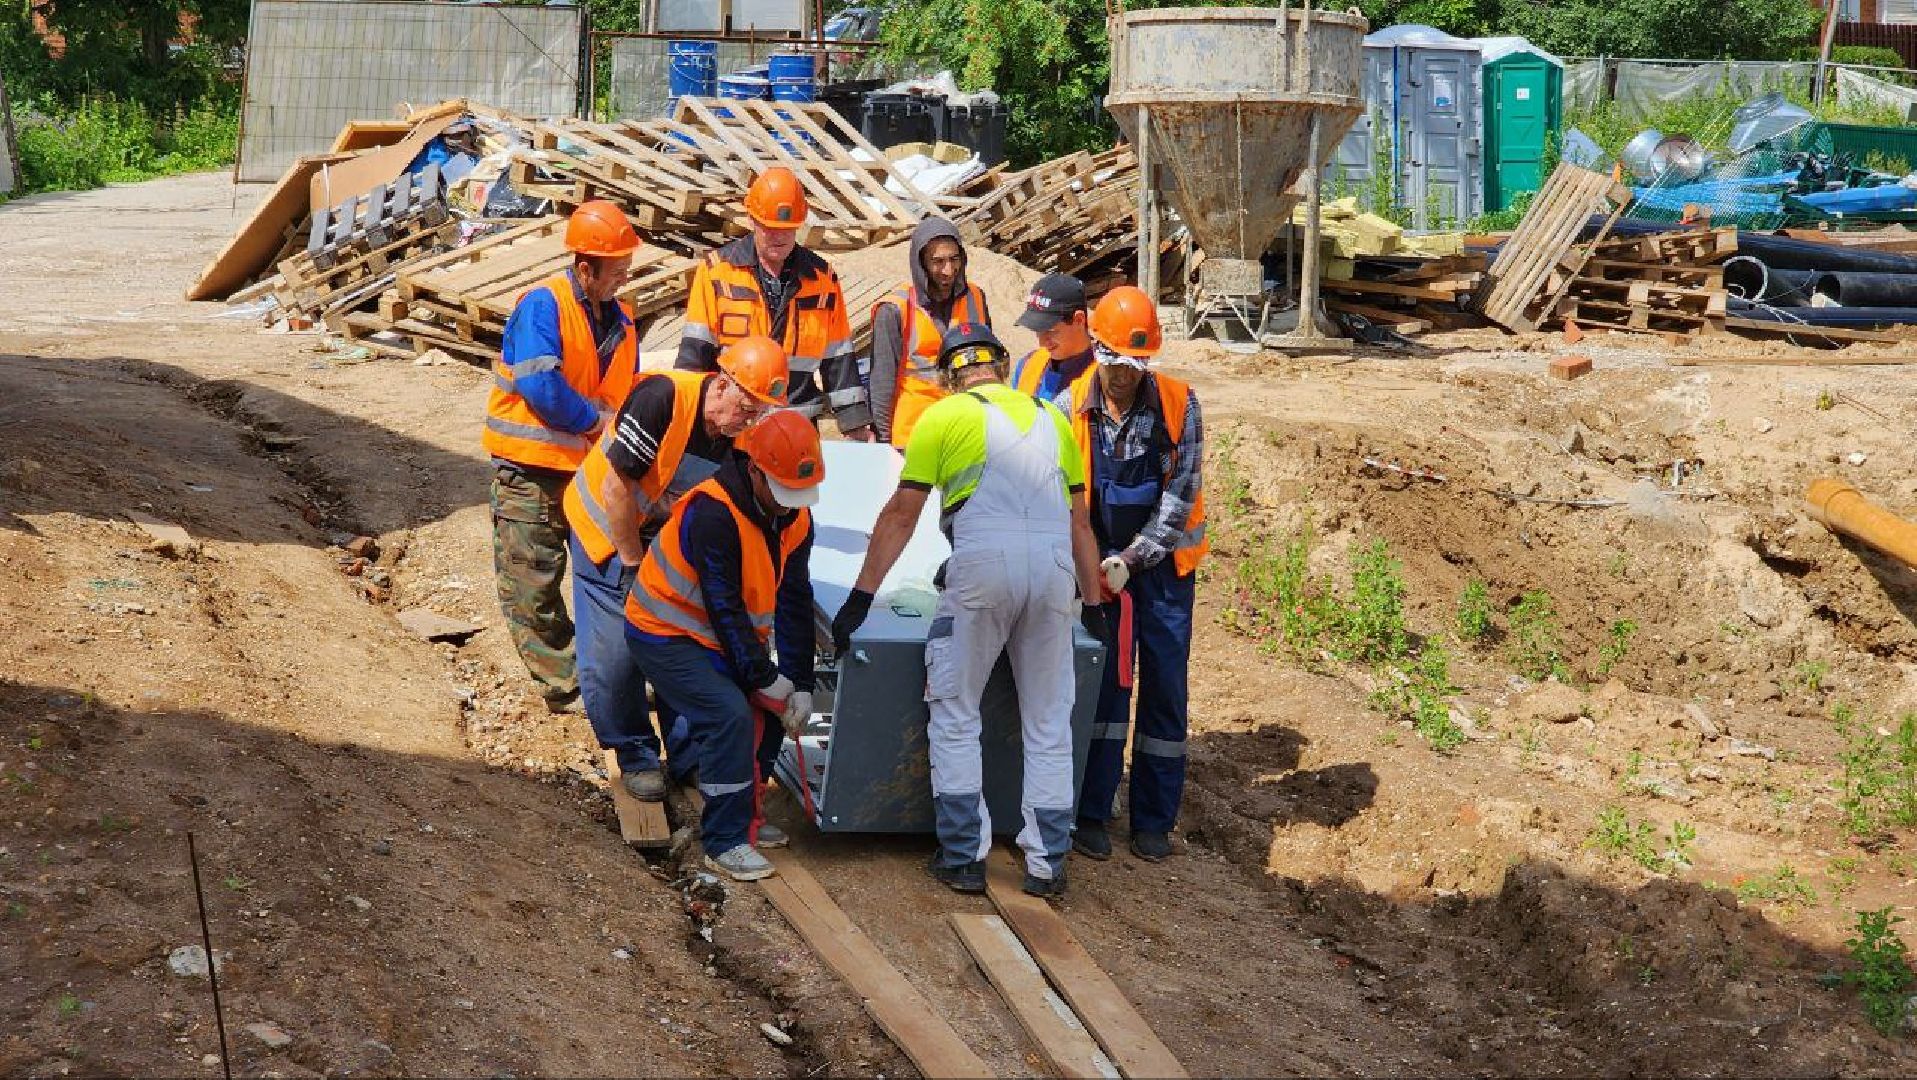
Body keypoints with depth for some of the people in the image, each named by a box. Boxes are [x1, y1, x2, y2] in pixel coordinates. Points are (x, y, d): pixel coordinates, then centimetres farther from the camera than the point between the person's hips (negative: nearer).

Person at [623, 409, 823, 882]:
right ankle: (725, 842, -16)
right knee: (730, 714, -24)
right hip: (663, 635, -9)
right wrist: (764, 676, -21)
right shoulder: (712, 514, -30)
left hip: (718, 638, 9)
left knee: (771, 711, 6)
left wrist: (800, 684, -7)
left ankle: (743, 814, 26)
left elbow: (795, 603, -2)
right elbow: (724, 606, -27)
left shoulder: (795, 518, -4)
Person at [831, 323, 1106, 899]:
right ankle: (1047, 864, 14)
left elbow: (900, 515, 8)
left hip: (983, 562, -3)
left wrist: (860, 598, 9)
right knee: (1049, 723, 13)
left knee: (955, 716, 9)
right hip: (1055, 566, 4)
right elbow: (1080, 522, 25)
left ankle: (964, 858, 8)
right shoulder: (1051, 419, 25)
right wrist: (1094, 603, 30)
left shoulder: (944, 417, 13)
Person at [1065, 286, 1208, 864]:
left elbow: (1181, 495, -12)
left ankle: (1154, 820, 13)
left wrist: (1132, 559, -18)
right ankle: (1091, 813, 7)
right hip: (1098, 563, 0)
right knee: (1101, 683, -2)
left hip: (1163, 563, 0)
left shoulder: (1179, 403, -10)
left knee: (1164, 688, 4)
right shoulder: (1072, 406, -8)